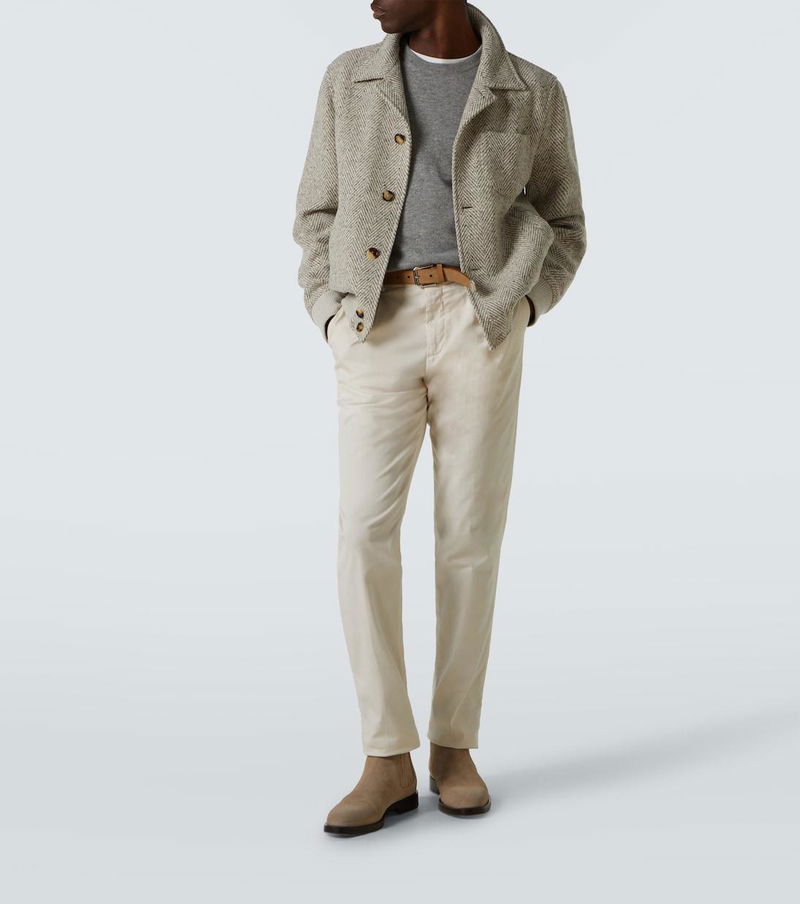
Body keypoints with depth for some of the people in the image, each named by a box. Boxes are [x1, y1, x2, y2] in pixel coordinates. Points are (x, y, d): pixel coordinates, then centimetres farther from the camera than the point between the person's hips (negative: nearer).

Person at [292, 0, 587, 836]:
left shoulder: (534, 94, 9)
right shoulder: (350, 80, 13)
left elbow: (561, 231, 14)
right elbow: (319, 217, 14)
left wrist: (519, 310, -4)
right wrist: (334, 324, -1)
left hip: (479, 330, 0)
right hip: (380, 334, 1)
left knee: (469, 540, -2)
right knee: (365, 533, -12)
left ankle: (453, 747, 13)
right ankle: (389, 762, -5)